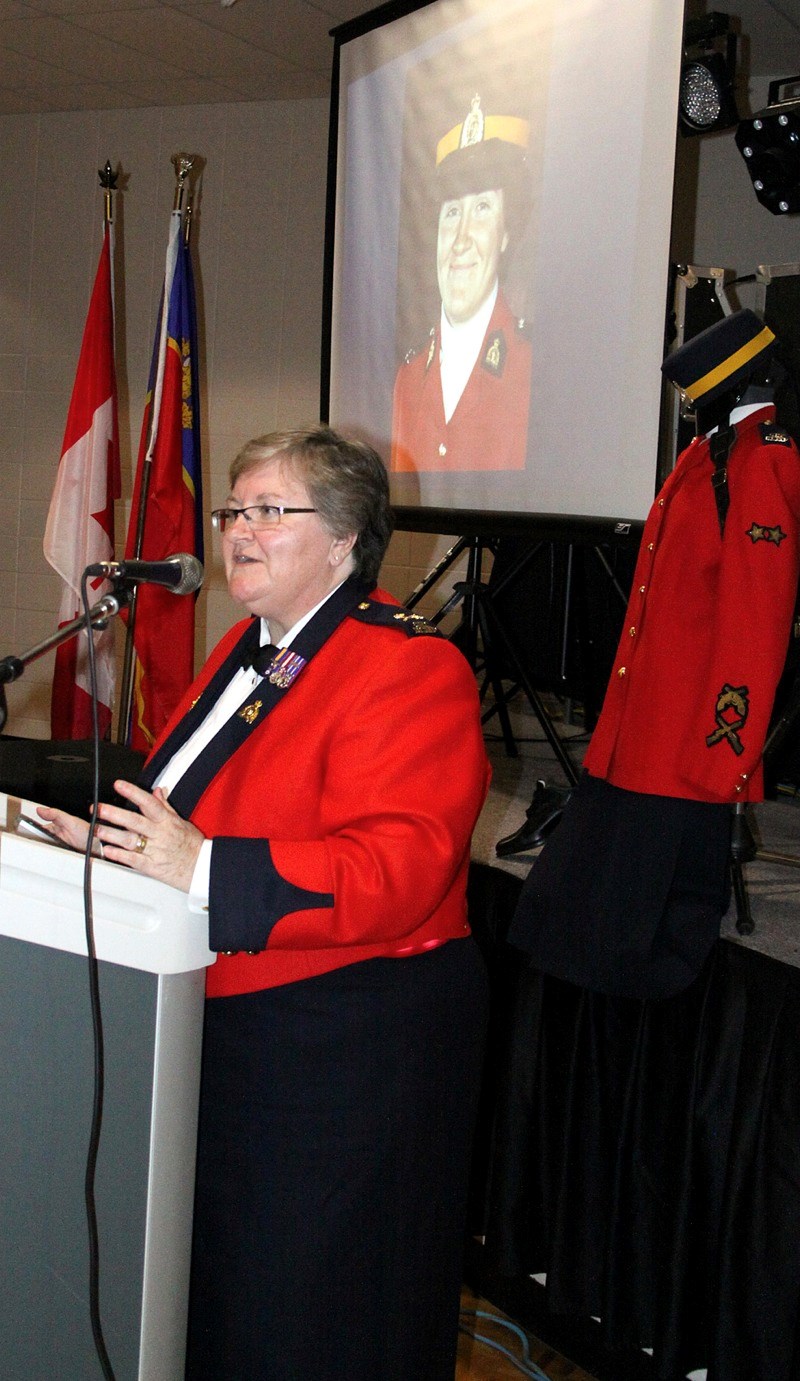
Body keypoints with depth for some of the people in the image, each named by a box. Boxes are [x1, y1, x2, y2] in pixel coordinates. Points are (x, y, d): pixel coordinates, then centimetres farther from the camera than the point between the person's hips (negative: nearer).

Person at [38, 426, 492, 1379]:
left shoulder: (408, 667, -18)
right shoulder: (246, 652, 11)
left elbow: (393, 870, -29)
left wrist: (202, 869, -35)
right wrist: (113, 837, 5)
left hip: (341, 1045, -9)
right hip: (226, 1020, 9)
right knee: (217, 1289, 23)